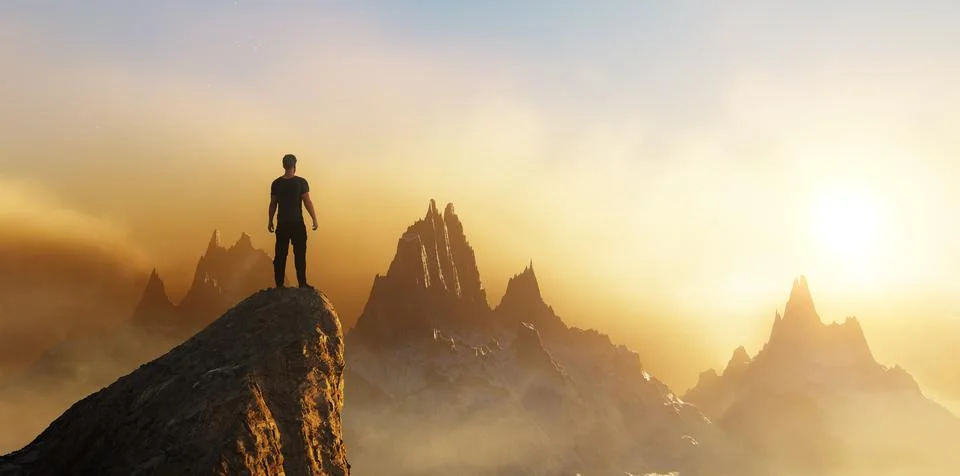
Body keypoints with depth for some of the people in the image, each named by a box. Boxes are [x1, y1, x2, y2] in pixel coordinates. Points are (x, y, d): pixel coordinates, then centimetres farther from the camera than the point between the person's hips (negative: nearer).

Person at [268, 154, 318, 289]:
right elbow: (307, 202, -9)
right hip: (297, 223, -3)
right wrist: (314, 219, -2)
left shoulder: (276, 183, 1)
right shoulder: (301, 182, -9)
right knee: (299, 254, 4)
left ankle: (279, 285, 9)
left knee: (280, 255, 7)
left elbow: (273, 204, 5)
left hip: (282, 224, 3)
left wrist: (270, 221, 14)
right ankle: (302, 284, 4)